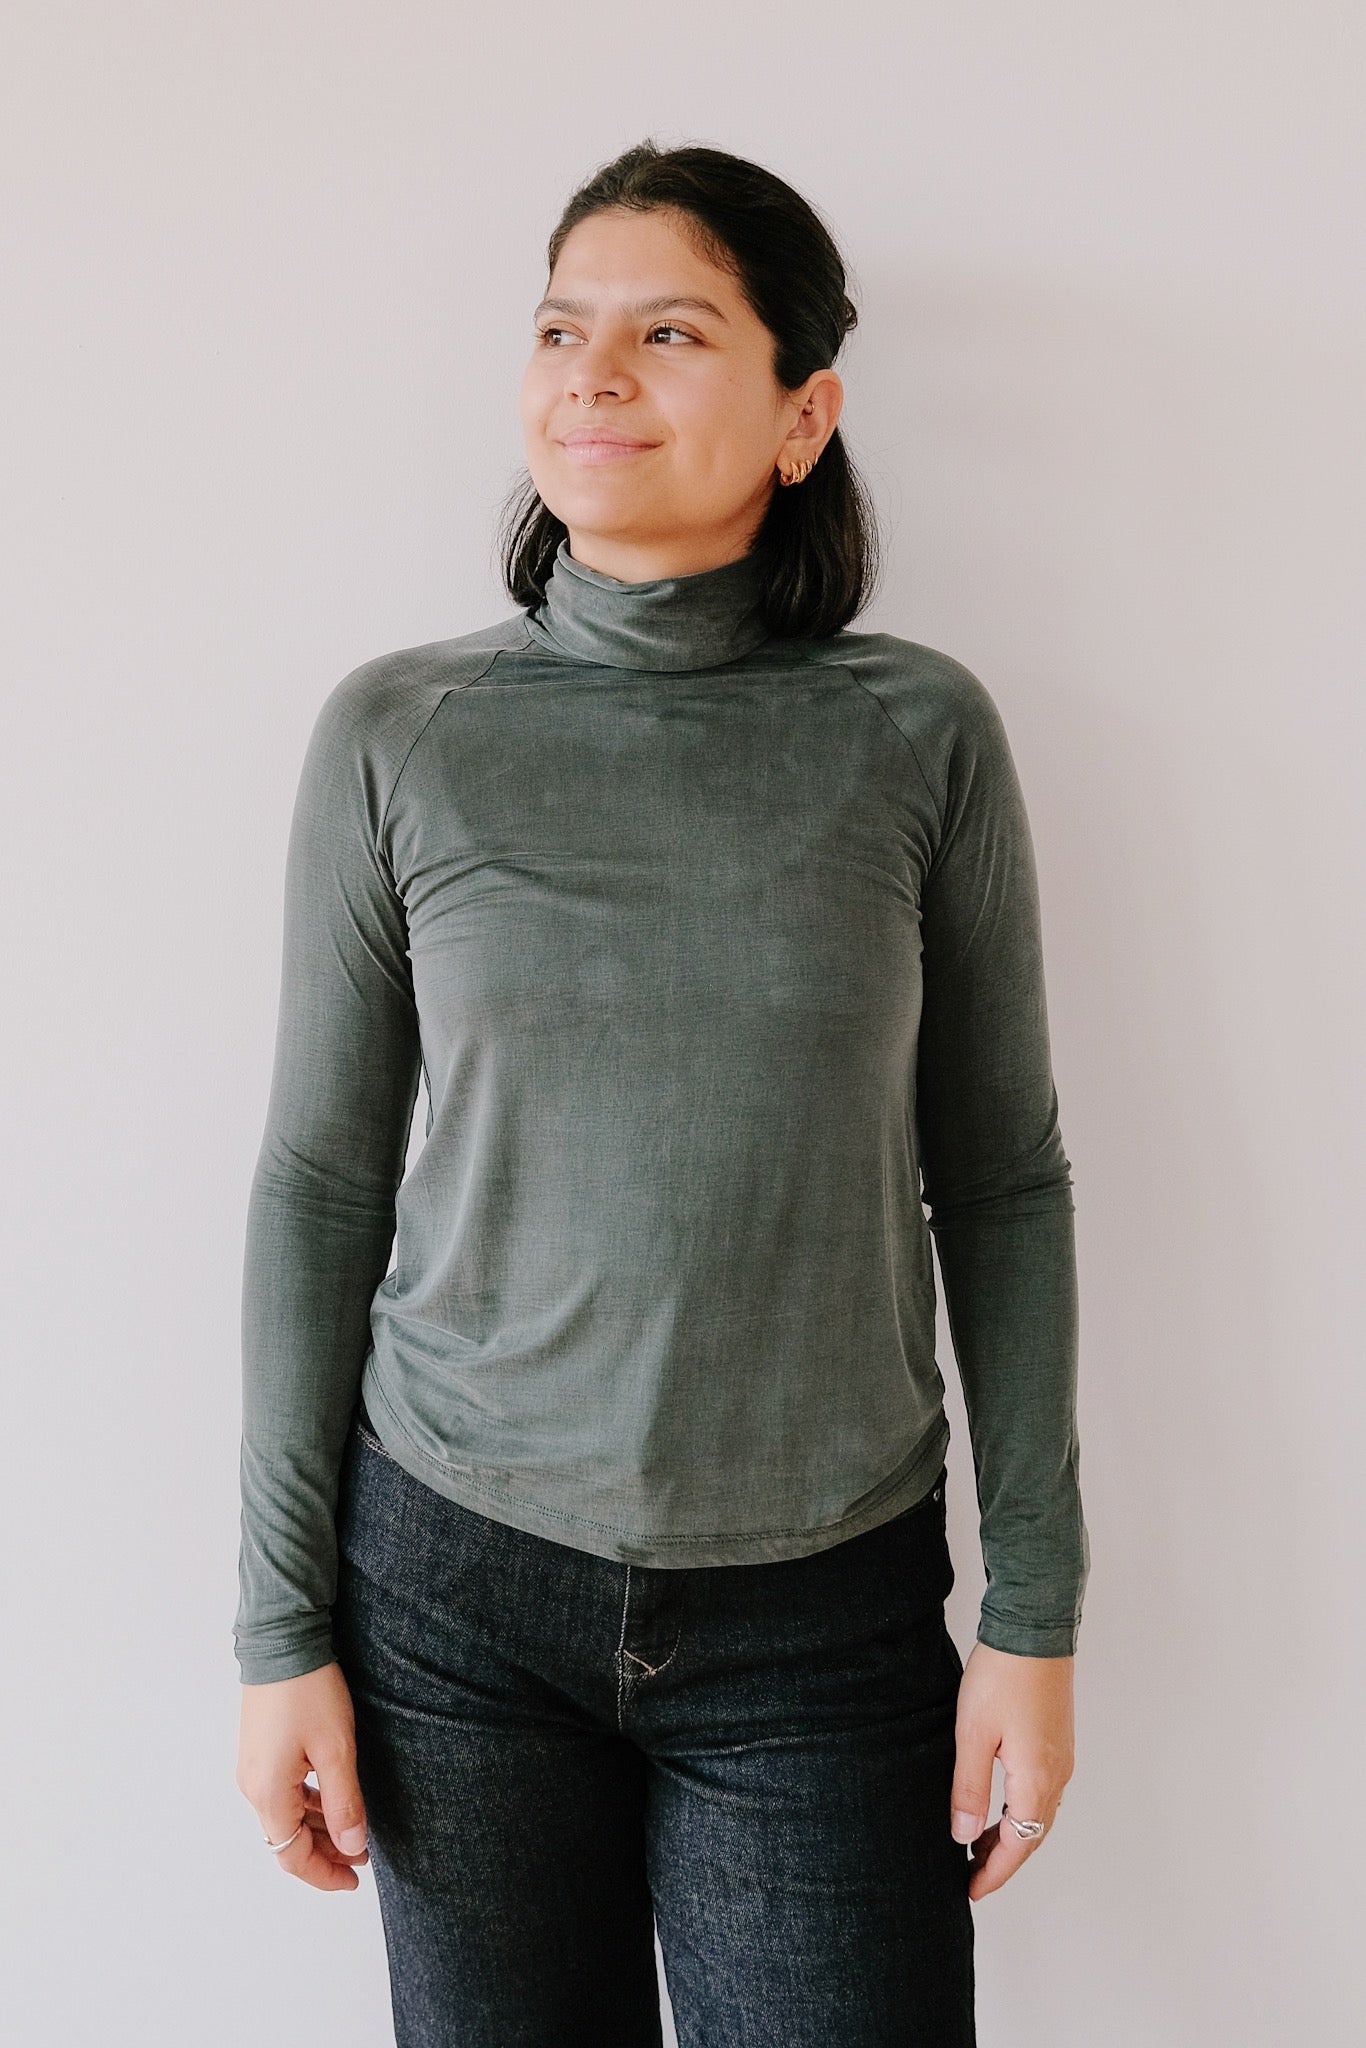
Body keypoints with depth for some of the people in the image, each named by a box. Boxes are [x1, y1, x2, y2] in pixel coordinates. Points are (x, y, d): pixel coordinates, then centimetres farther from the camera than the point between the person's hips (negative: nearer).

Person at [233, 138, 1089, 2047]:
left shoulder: (923, 735, -4)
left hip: (827, 1617, 0)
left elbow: (1000, 1181, 1)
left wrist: (1036, 1608, 0)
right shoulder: (397, 733, -4)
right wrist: (283, 1626, 0)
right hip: (457, 1585, 1)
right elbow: (320, 1183, 0)